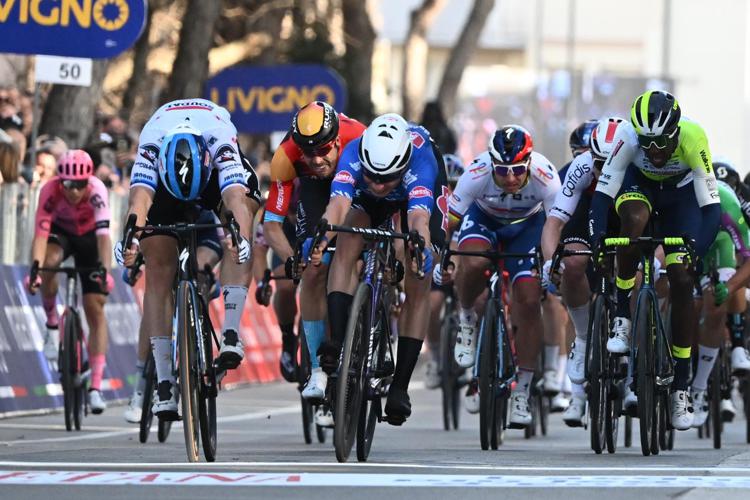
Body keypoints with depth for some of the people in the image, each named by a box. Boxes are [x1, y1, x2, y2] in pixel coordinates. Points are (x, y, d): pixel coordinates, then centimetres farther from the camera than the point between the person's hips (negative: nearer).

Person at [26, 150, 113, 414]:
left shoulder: (96, 191, -35)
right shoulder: (50, 191, -32)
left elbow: (103, 235, -43)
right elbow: (40, 234, -39)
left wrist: (105, 271, -56)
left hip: (89, 237, 0)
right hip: (60, 232, 0)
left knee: (95, 308, -9)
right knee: (48, 261, -36)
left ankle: (95, 387, -9)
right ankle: (52, 324, -11)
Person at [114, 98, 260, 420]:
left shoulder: (221, 144, -41)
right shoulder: (150, 145, -39)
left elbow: (235, 198, -53)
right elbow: (139, 197, -52)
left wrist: (239, 237, -72)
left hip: (218, 174, -1)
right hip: (163, 178, 1)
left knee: (240, 219, -32)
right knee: (159, 269, -12)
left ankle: (231, 331, -35)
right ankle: (163, 381, -9)